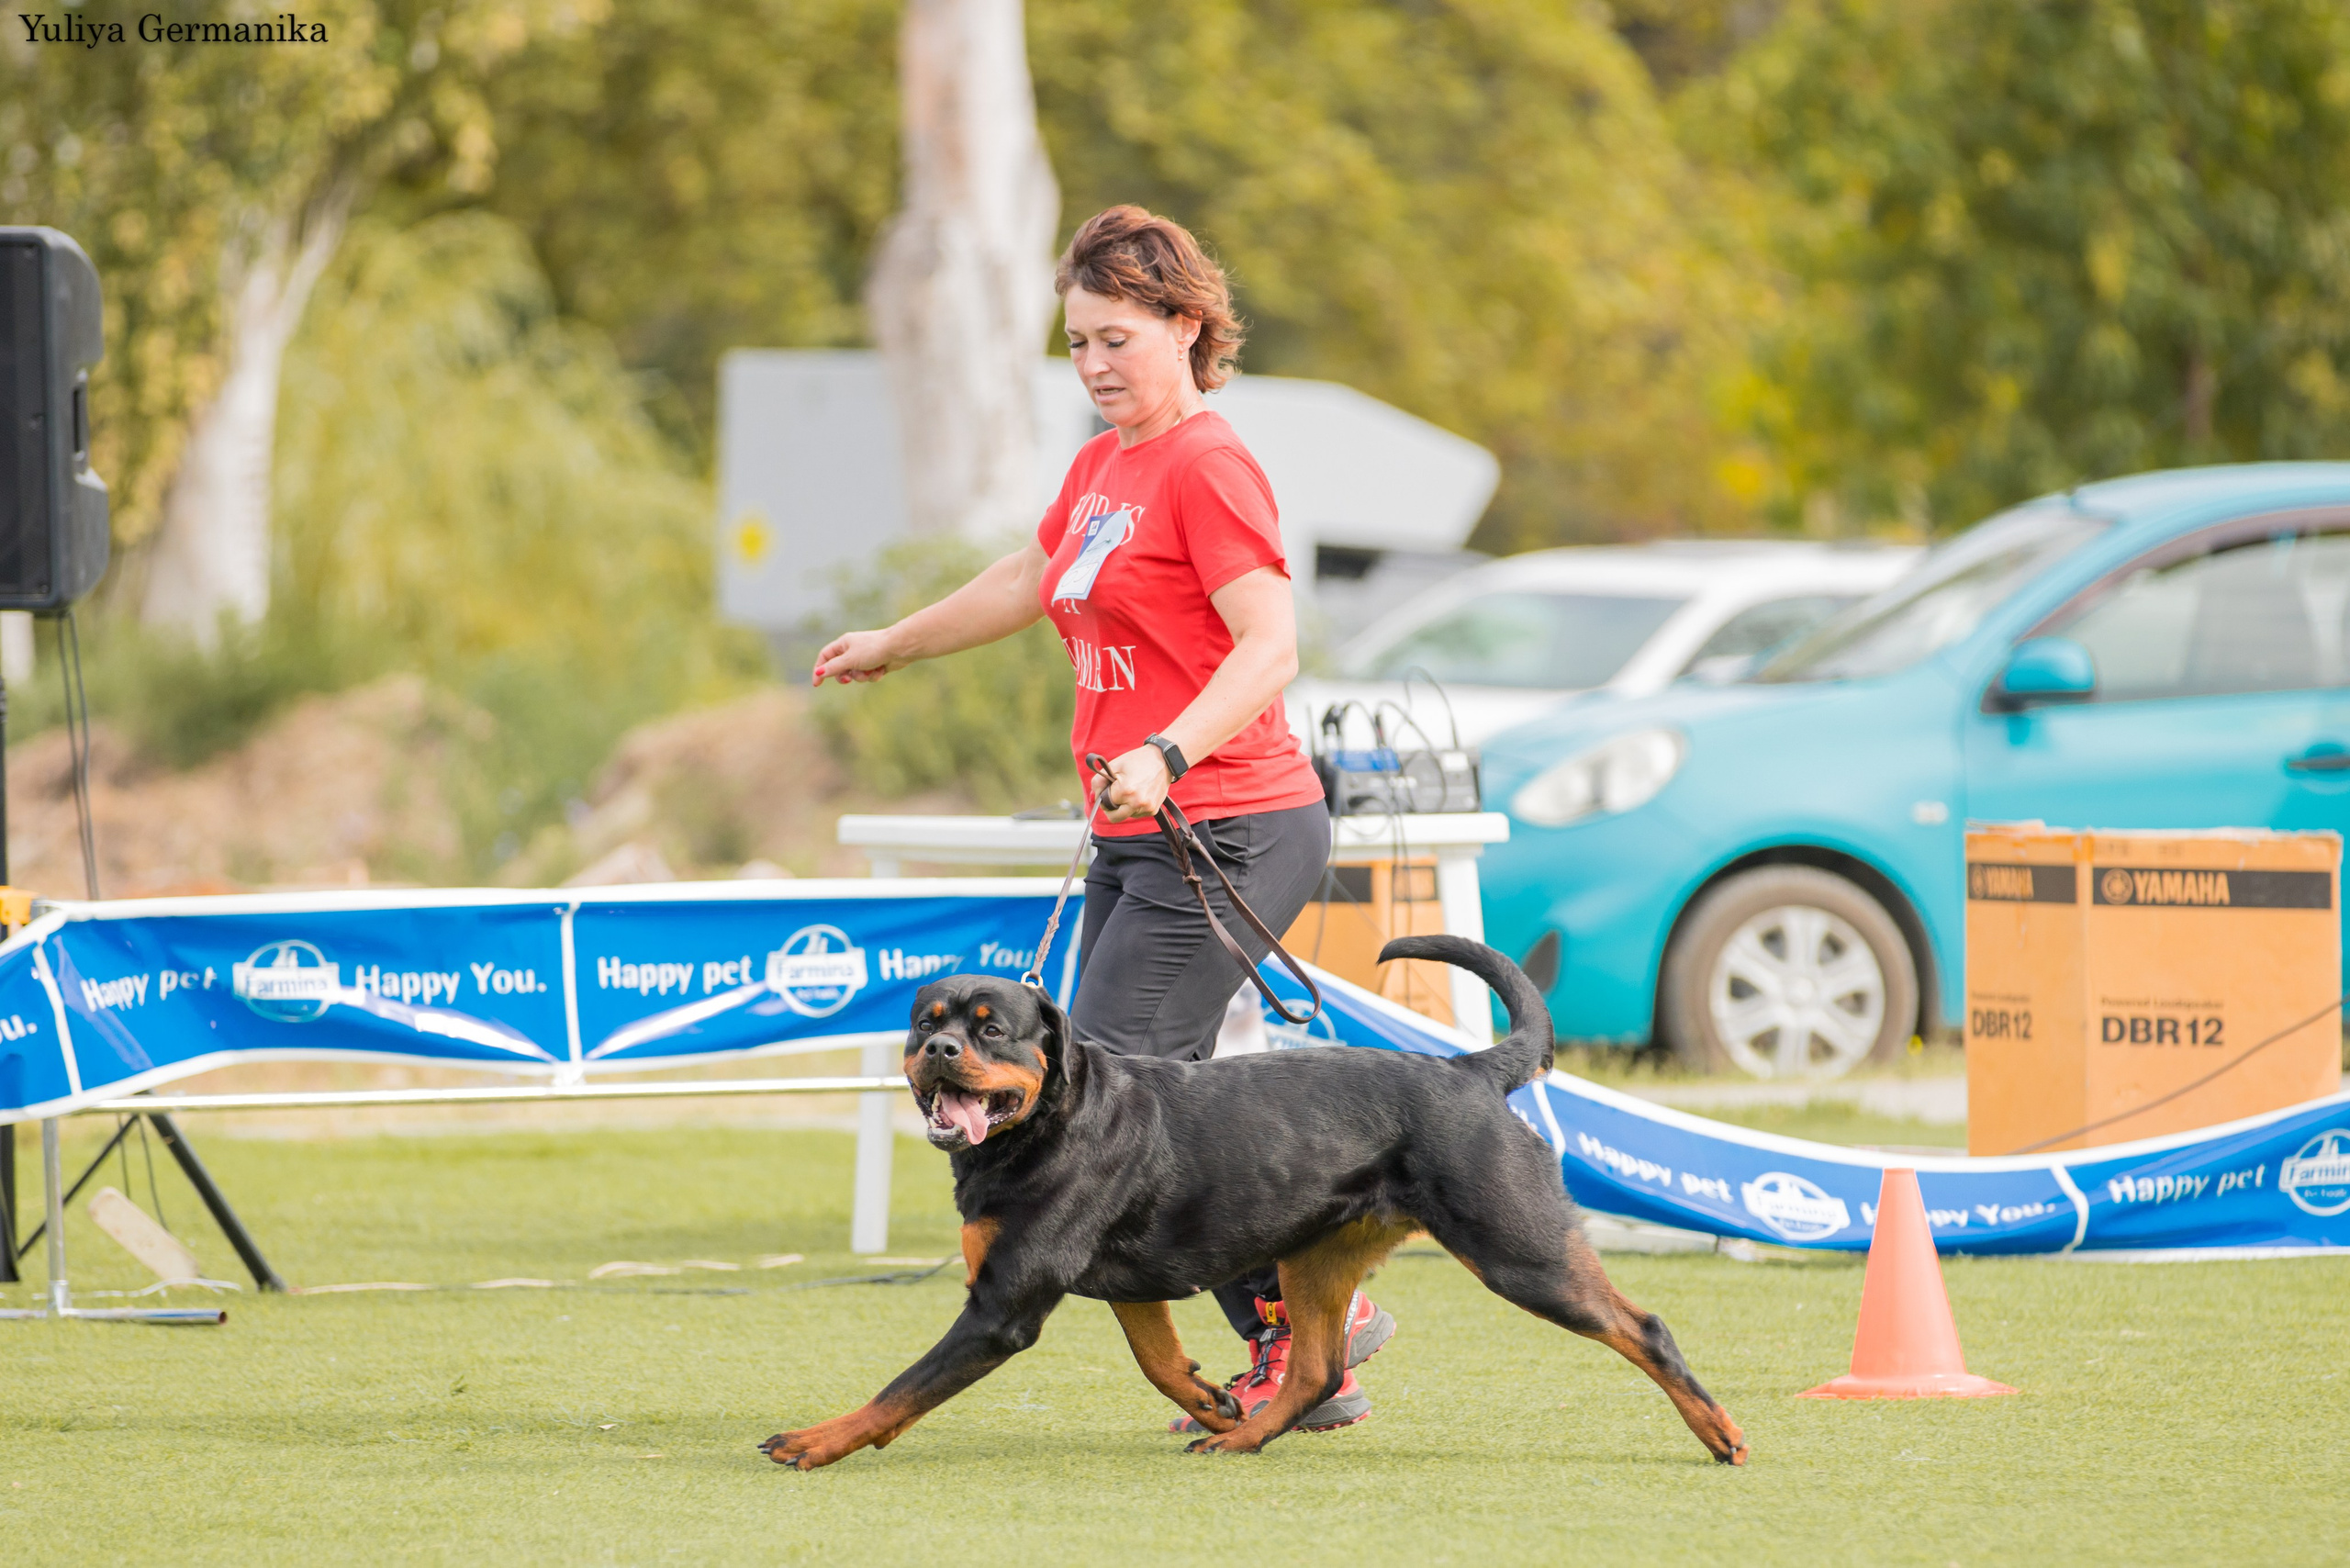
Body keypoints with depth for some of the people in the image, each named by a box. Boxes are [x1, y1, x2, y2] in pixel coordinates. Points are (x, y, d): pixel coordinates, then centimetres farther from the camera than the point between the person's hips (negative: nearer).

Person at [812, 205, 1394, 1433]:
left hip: (1226, 831, -9)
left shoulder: (1205, 467, -12)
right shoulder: (1101, 468, 17)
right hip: (1138, 838, 9)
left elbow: (1270, 645, -22)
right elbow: (1029, 582, 36)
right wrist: (890, 648, 48)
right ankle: (1302, 1360, 5)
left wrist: (1168, 755, -35)